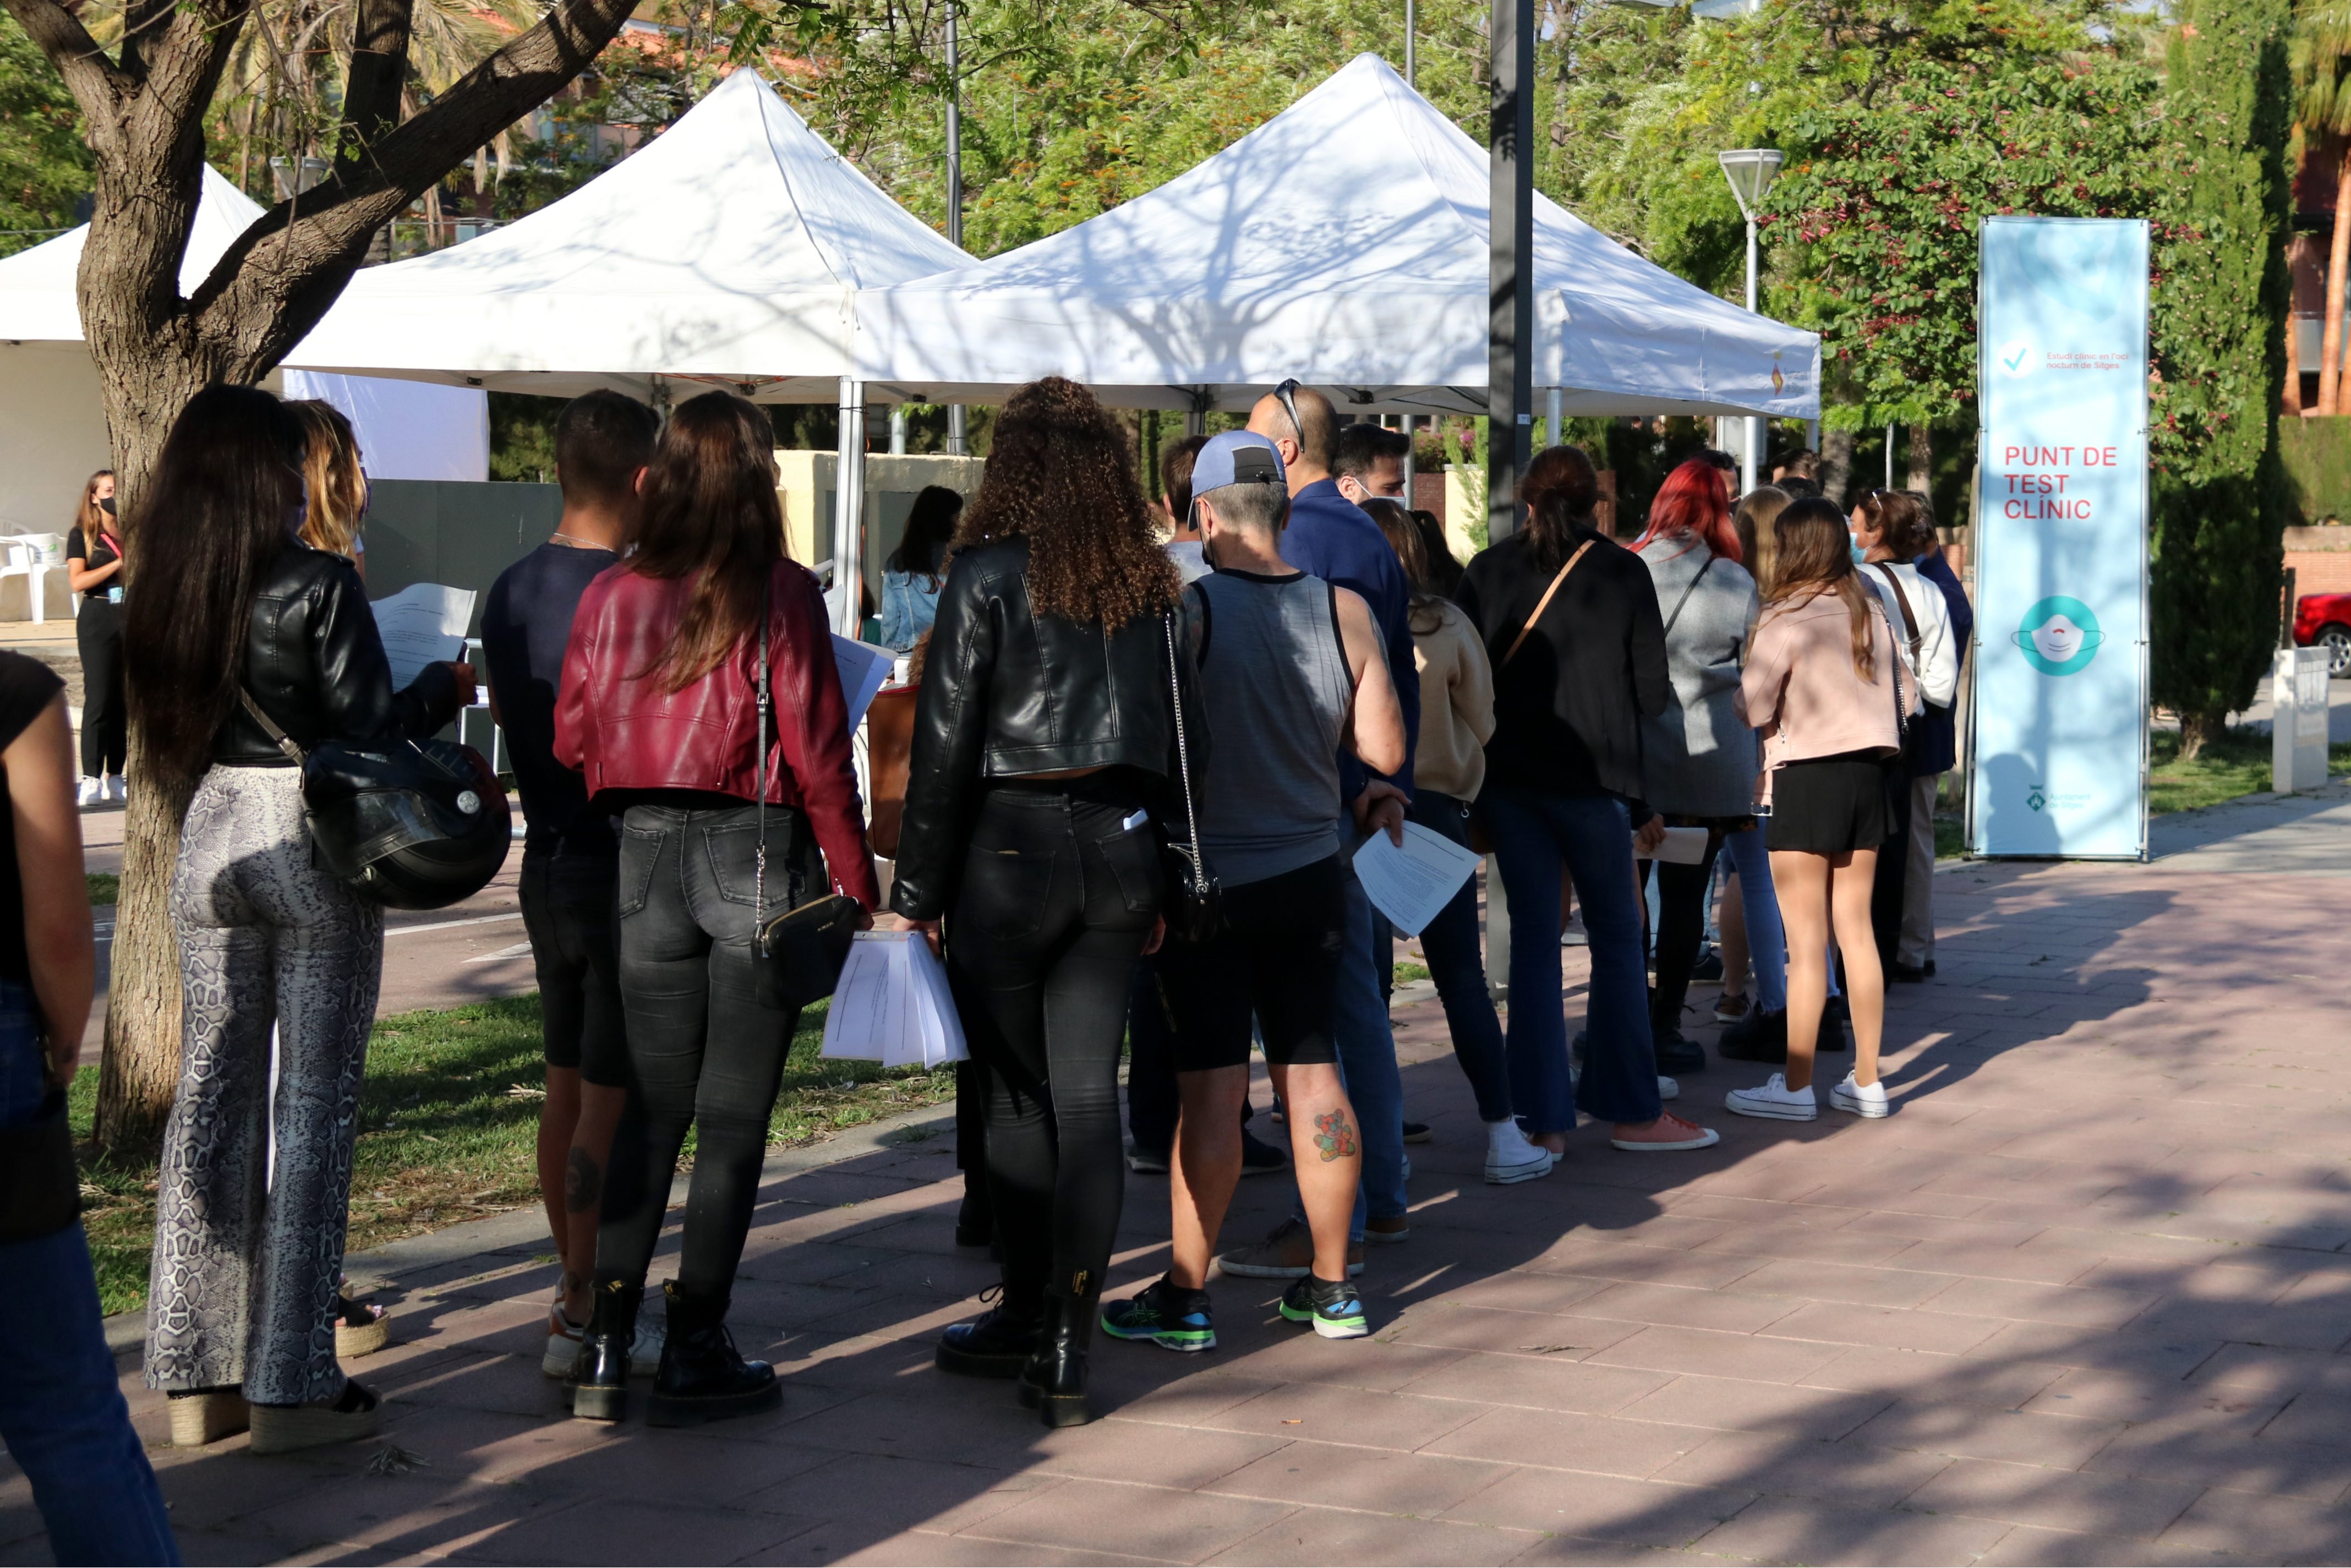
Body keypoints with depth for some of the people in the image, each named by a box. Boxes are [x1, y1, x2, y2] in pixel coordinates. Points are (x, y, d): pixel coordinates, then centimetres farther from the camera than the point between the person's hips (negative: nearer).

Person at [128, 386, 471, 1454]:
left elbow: (167, 725, 13)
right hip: (312, 845, -6)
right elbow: (372, 727, -13)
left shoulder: (164, 591, 4)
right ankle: (293, 1385, 1)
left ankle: (197, 1372, 14)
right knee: (312, 1102, -1)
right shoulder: (317, 584, -13)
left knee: (211, 1091, 10)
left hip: (211, 838, 6)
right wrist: (447, 687, 5)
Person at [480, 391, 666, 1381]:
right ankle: (586, 1319, 2)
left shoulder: (510, 592, 6)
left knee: (567, 1085, 15)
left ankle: (576, 1292, 24)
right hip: (623, 876, -8)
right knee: (613, 1096, -2)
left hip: (547, 863, 8)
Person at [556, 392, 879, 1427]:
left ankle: (605, 1346, 8)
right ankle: (695, 1356, 5)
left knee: (651, 1107, 12)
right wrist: (859, 885, -2)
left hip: (645, 852, 4)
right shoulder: (779, 594, -9)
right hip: (756, 852, -4)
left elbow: (572, 743, 7)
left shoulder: (611, 595, 2)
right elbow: (817, 752, -9)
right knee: (734, 1116, 3)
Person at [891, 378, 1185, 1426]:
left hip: (1010, 848, -4)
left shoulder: (988, 575, -7)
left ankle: (1025, 1319, 18)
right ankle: (1063, 1356, 3)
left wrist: (918, 892, -2)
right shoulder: (1150, 584, 6)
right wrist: (1161, 887, 17)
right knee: (1088, 1097, 4)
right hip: (1119, 852, 4)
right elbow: (1179, 739, 10)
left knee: (1017, 1097, 8)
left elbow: (944, 746, -8)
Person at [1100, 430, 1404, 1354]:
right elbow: (1385, 751, 0)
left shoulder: (1187, 610, -14)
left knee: (1211, 1087, -2)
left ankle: (1185, 1298, 4)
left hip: (1211, 879, -4)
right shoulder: (1345, 611, -3)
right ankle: (1332, 1288, 16)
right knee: (1313, 1074, 10)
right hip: (1312, 872, 4)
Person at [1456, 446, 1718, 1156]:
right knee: (1617, 940, 8)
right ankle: (1631, 1111, 11)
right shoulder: (1622, 572, -2)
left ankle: (1545, 1121, 4)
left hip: (1509, 777, 2)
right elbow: (1651, 689, -1)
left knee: (1533, 941, 6)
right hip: (1593, 777, -2)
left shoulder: (1488, 570, 2)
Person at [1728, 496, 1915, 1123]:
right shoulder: (1870, 612, 6)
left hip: (1806, 779, -6)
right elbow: (1904, 696, 11)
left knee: (1805, 941, -2)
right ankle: (1866, 1081, 14)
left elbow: (1753, 710, -13)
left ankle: (1796, 1086, 2)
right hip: (1866, 773, 6)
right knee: (1855, 930, 11)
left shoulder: (1785, 619, -12)